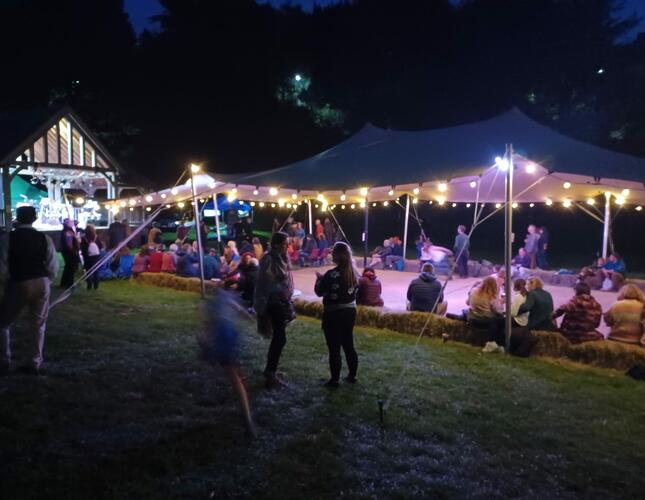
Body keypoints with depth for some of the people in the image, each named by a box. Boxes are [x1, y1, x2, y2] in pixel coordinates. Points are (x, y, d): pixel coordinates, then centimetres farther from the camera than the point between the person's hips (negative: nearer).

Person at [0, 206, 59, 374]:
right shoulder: (45, 239, -1)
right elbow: (53, 267, -3)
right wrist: (46, 282, 12)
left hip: (18, 284, -2)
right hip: (41, 283, 2)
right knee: (39, 324, 17)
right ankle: (36, 363, 20)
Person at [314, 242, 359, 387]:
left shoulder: (331, 274, -21)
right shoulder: (354, 272, 0)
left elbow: (319, 292, -12)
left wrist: (319, 279, 7)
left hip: (333, 314, -7)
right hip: (350, 311, 7)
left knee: (334, 348, 4)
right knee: (348, 345, 18)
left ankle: (334, 380, 12)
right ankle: (352, 375, 28)